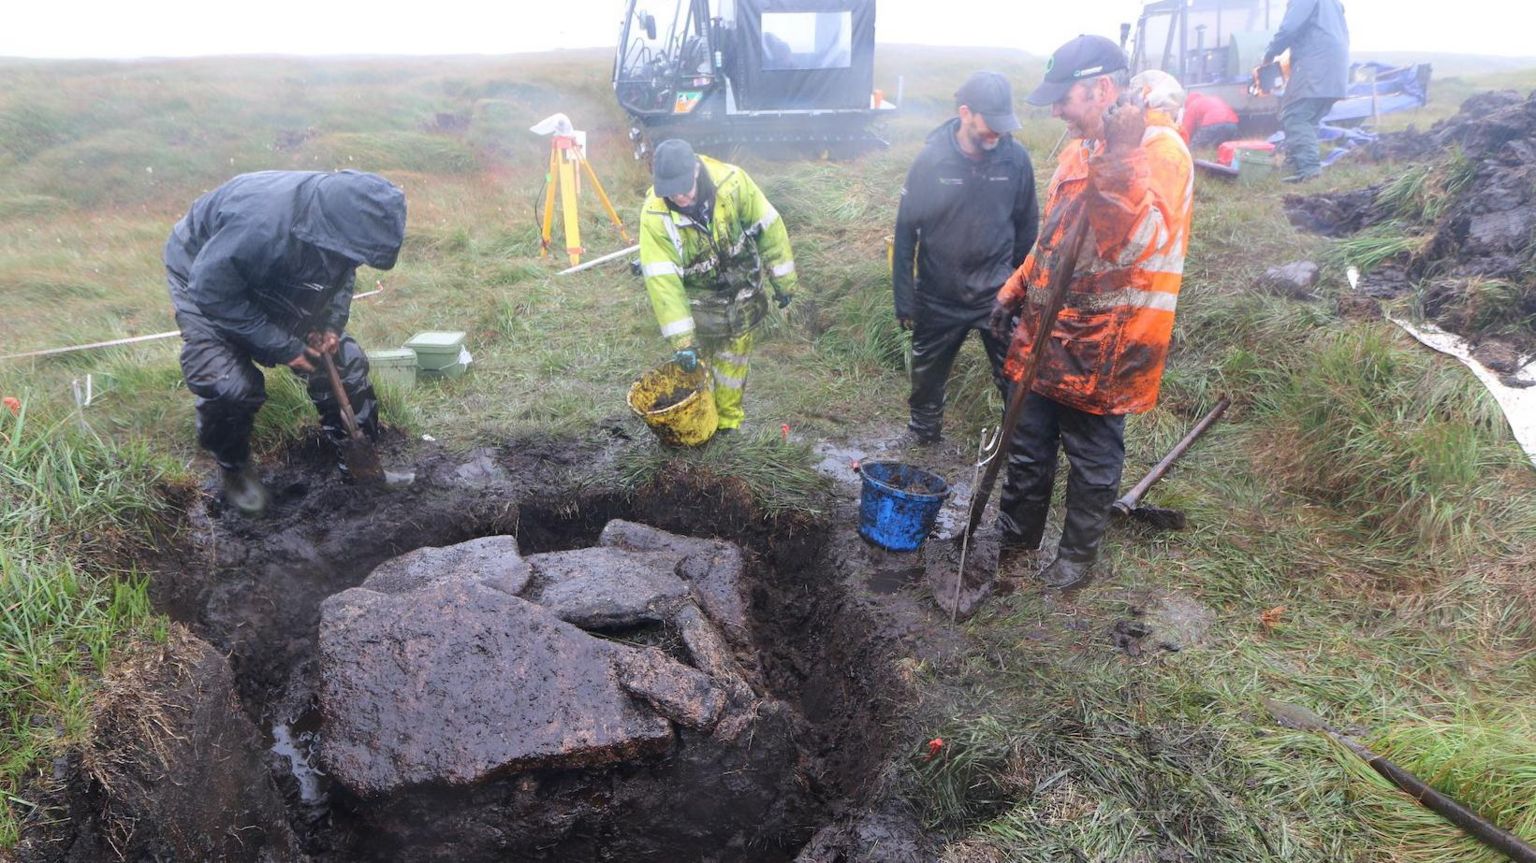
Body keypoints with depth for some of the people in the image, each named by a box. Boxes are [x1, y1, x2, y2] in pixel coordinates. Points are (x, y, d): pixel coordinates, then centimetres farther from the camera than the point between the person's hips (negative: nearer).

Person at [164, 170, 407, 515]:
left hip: (275, 283, 6)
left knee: (344, 359, -2)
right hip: (206, 276, -6)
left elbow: (341, 275, -2)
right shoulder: (261, 225, -45)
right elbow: (213, 291, -32)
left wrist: (331, 324, -18)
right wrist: (282, 347, -29)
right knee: (229, 384, -22)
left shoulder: (343, 211, -23)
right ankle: (234, 466, 7)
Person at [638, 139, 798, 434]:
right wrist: (682, 340, -31)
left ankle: (728, 423, 35)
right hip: (698, 304, -1)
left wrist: (784, 280, -6)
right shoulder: (655, 216, -28)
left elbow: (768, 228, -12)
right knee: (694, 365, 9)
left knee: (733, 363, 16)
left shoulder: (732, 181, -25)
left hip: (742, 296, 2)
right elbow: (663, 281, -29)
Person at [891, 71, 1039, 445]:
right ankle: (923, 433, 41)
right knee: (928, 376, 17)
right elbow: (906, 231, -6)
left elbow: (1027, 225, 4)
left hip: (998, 293, 0)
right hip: (938, 298, 0)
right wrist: (904, 299, -6)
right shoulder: (931, 159, -12)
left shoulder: (1016, 158, -8)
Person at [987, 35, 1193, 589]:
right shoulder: (1082, 151, 13)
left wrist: (1119, 161, -36)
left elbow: (1136, 242, -29)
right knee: (1028, 444, 18)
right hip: (1047, 335, 8)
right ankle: (1015, 535, 36)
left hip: (1102, 346, -7)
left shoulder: (1161, 152, -13)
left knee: (1093, 461, 10)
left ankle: (1078, 555, 28)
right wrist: (1015, 291, 19)